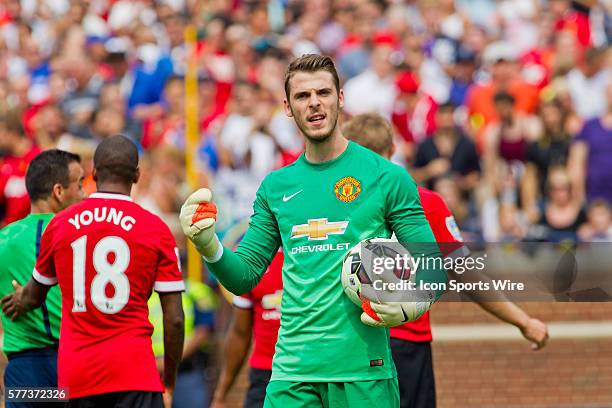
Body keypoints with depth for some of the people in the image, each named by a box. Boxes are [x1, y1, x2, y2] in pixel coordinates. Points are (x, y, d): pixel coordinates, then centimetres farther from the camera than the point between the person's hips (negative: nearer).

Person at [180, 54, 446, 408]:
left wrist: (408, 308, -19)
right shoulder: (275, 187, 13)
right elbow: (244, 277, 15)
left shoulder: (387, 177, 1)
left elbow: (432, 267, 1)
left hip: (363, 369, -3)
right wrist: (210, 247, -5)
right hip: (292, 373, 3)